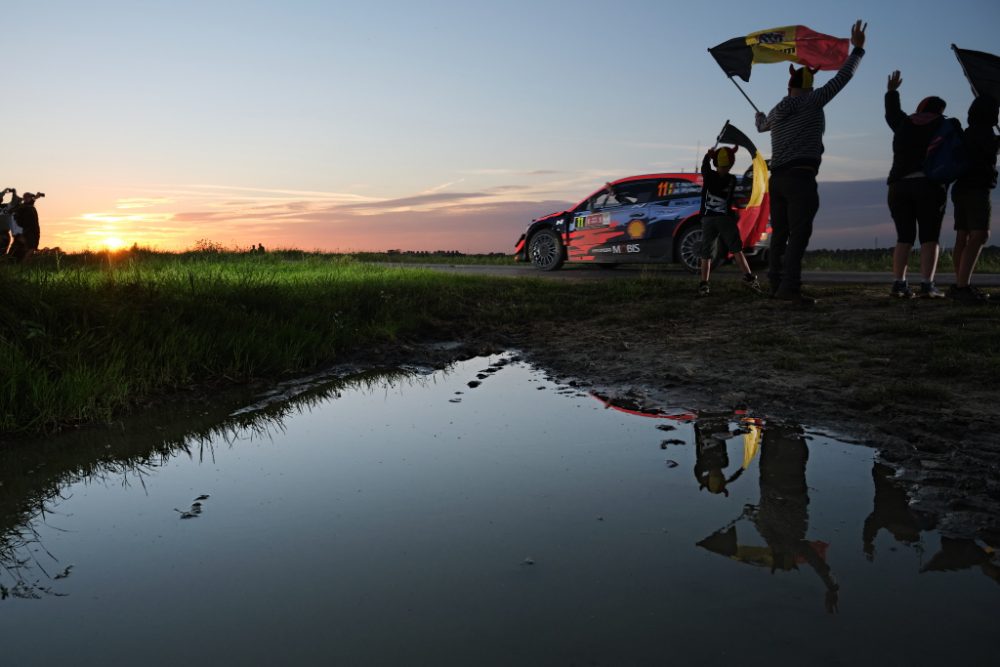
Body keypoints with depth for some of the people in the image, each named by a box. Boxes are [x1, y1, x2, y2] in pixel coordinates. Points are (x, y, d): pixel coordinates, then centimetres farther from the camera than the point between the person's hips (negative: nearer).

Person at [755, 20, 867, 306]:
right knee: (799, 232, -13)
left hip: (777, 178, 6)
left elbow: (762, 125, 40)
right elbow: (842, 78, 3)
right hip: (801, 177, -6)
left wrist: (759, 115, 64)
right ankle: (790, 286, -24)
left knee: (779, 233, 9)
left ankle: (776, 284, 7)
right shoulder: (812, 101, 1)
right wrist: (858, 49, 15)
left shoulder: (776, 112, 18)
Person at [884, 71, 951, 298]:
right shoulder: (943, 126, 4)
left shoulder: (904, 124, 13)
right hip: (929, 186, -4)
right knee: (929, 237, -2)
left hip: (898, 186, 4)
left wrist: (891, 92, 48)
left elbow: (891, 113, 33)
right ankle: (927, 285, -11)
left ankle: (898, 283, -3)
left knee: (904, 237, 7)